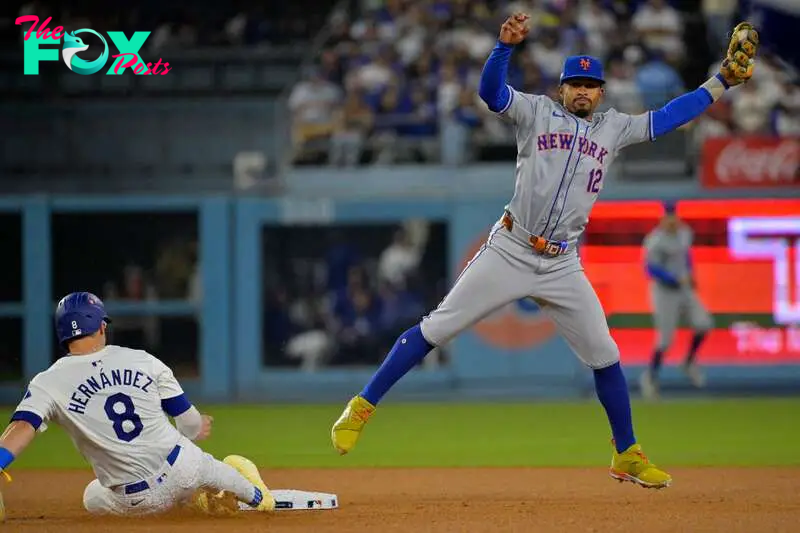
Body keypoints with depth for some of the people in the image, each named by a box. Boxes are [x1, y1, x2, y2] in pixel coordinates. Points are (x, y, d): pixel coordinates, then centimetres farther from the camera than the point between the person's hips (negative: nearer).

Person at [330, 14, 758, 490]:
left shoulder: (615, 128, 13)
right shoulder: (537, 112, 3)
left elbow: (669, 118, 13)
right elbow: (491, 91, -12)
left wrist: (723, 81, 8)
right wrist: (507, 45, -30)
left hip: (562, 267, 3)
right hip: (508, 254, -3)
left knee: (604, 356, 5)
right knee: (435, 330, -6)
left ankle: (628, 456, 21)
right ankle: (363, 407, 1)